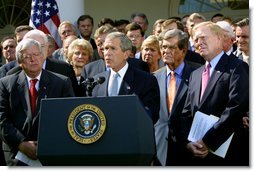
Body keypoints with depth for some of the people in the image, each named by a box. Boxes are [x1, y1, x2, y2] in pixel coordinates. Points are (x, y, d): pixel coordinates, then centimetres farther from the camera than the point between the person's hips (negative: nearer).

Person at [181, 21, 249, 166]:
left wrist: (207, 142, -17)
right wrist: (188, 142, -4)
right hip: (197, 155, 6)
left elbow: (236, 109, -16)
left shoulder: (237, 68, -6)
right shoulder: (195, 74, 17)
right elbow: (187, 113, 14)